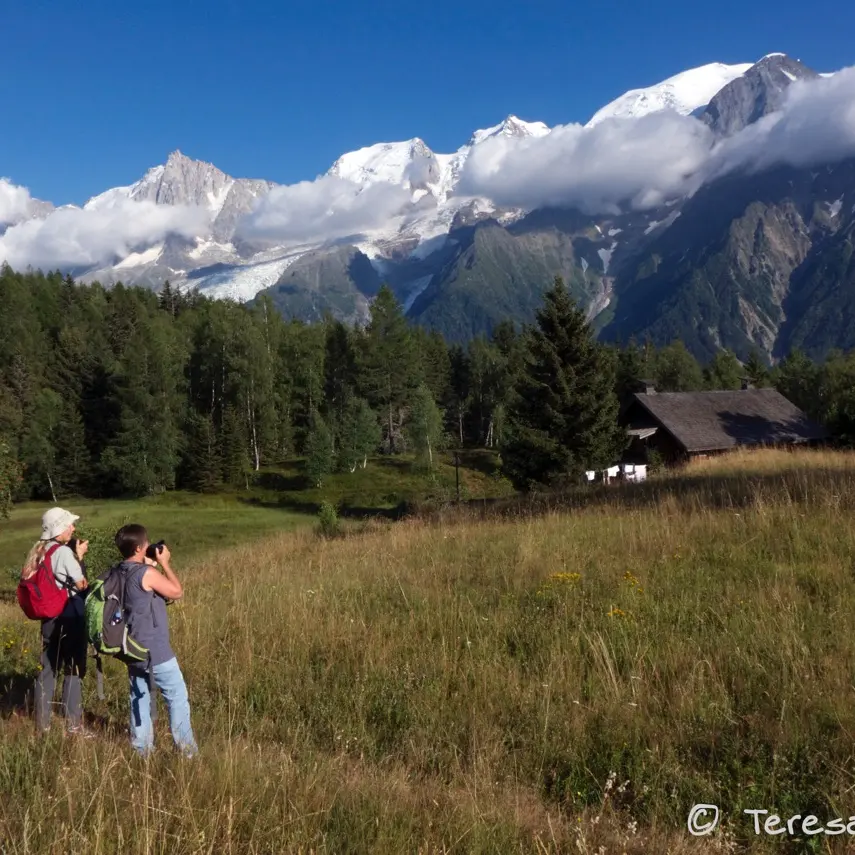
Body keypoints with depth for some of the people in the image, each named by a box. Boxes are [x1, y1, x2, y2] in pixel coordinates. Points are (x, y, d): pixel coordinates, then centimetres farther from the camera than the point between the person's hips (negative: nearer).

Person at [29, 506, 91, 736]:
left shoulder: (39, 552, 9)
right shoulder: (64, 552, -15)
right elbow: (81, 584, -12)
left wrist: (75, 557, 8)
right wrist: (79, 556, 0)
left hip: (49, 616, 8)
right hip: (69, 615, -8)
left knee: (48, 668, 12)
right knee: (73, 670, 1)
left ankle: (42, 724, 18)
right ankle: (74, 725, 6)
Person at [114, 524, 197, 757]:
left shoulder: (119, 573, 5)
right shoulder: (147, 573, -20)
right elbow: (177, 592, -9)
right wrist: (164, 563, -3)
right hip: (156, 650, -8)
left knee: (140, 698, 15)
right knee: (177, 696, 4)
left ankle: (141, 748, 21)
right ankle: (185, 747, 9)